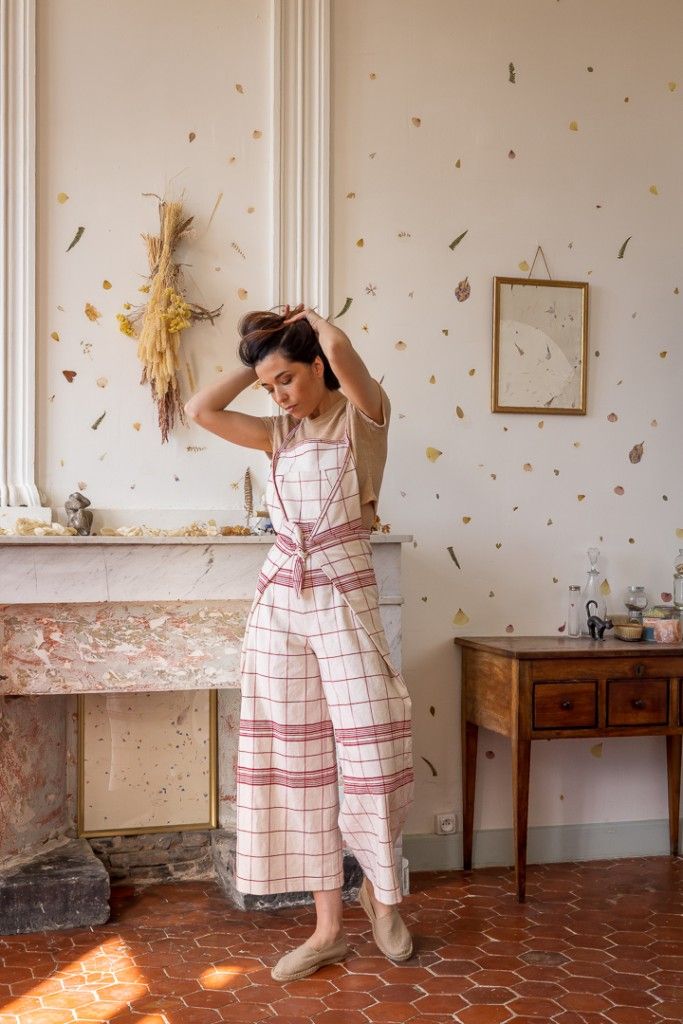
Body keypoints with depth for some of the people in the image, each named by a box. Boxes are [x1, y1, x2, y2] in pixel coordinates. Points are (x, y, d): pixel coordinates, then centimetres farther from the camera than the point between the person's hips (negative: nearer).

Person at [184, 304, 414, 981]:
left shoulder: (363, 416, -2)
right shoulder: (280, 433, 13)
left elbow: (340, 348, -22)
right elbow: (200, 411, 5)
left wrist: (312, 321, 0)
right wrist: (257, 361, 7)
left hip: (343, 602, -5)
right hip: (280, 604, 5)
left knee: (372, 760, -3)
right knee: (297, 764, 5)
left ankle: (379, 889, 26)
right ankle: (328, 928, 16)